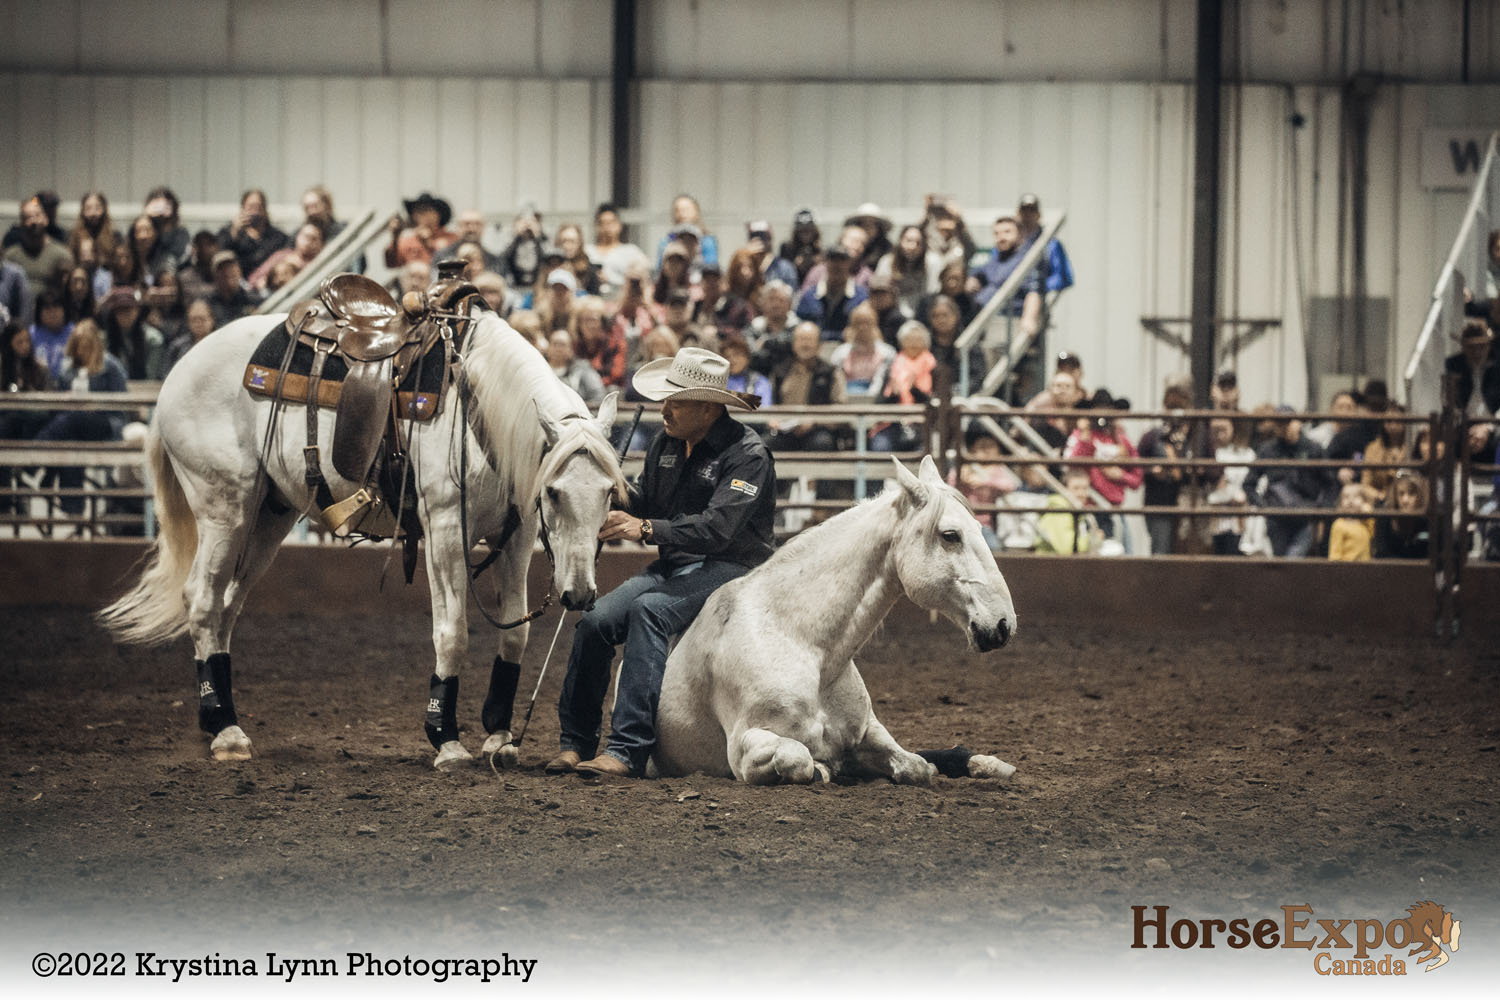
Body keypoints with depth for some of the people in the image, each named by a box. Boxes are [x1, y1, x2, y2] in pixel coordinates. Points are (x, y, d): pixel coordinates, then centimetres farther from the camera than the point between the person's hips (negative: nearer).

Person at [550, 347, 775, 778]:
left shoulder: (747, 454, -15)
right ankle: (575, 743, -5)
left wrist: (646, 529, -36)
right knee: (595, 621, -16)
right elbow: (645, 503, 18)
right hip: (674, 567, 7)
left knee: (648, 610, -34)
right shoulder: (666, 442, 8)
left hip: (731, 568, -7)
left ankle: (628, 750, -38)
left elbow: (717, 528, -26)